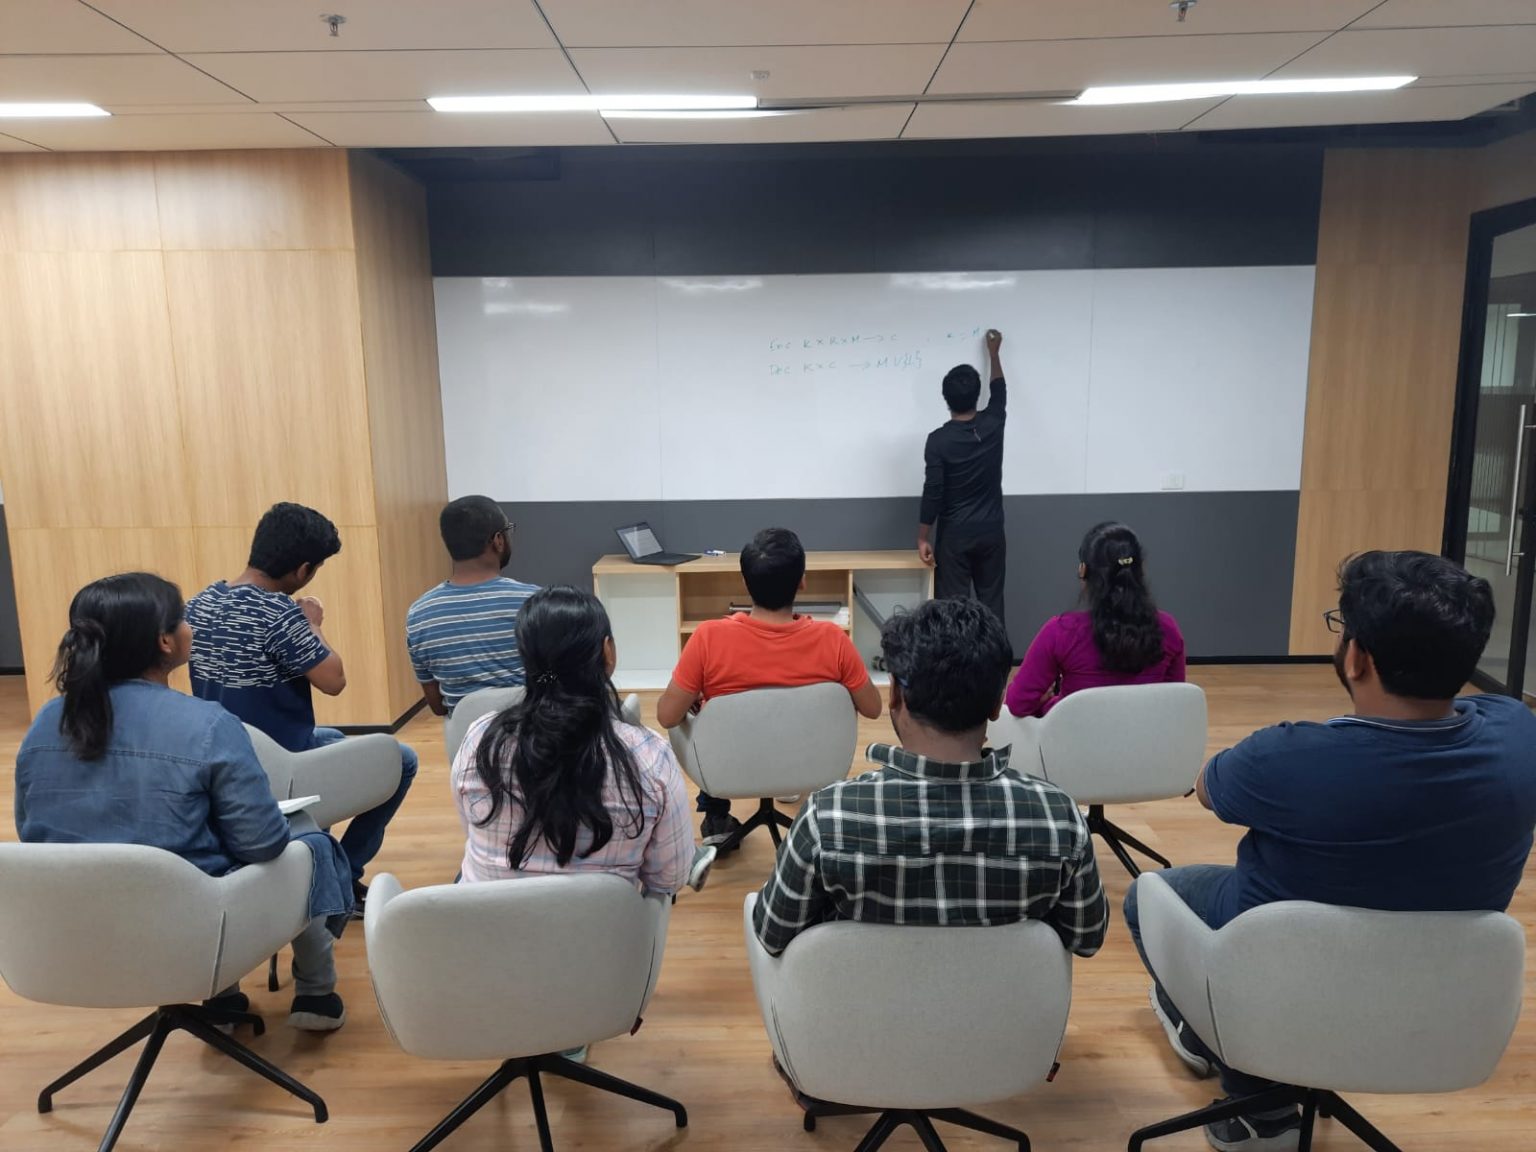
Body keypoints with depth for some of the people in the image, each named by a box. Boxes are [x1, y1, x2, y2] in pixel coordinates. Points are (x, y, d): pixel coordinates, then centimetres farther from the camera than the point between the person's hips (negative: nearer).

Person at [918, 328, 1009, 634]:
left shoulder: (938, 439, -13)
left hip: (955, 535, -3)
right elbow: (999, 392, 19)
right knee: (992, 604, 10)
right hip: (991, 531, 3)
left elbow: (932, 493, -14)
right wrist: (994, 352, 33)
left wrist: (923, 538, -6)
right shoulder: (992, 425, -4)